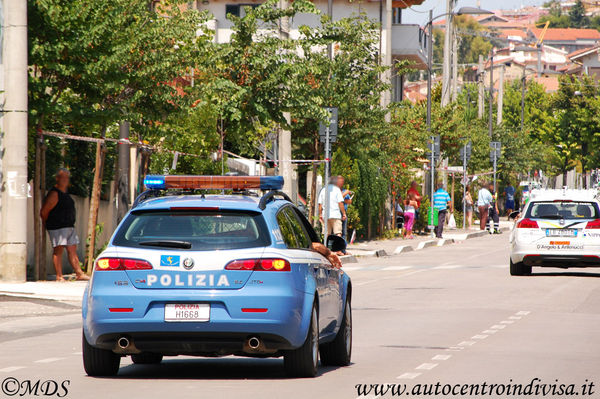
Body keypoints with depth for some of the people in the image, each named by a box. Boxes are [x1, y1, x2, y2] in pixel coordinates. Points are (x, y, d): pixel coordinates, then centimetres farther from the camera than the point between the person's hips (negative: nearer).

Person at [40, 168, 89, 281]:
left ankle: (79, 274, 11)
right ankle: (59, 276, -8)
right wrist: (46, 224, -1)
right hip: (57, 227, -9)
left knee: (72, 250, 9)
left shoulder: (65, 194, 17)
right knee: (58, 250, -8)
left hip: (69, 226, 9)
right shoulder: (54, 194, -12)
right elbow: (44, 212, -14)